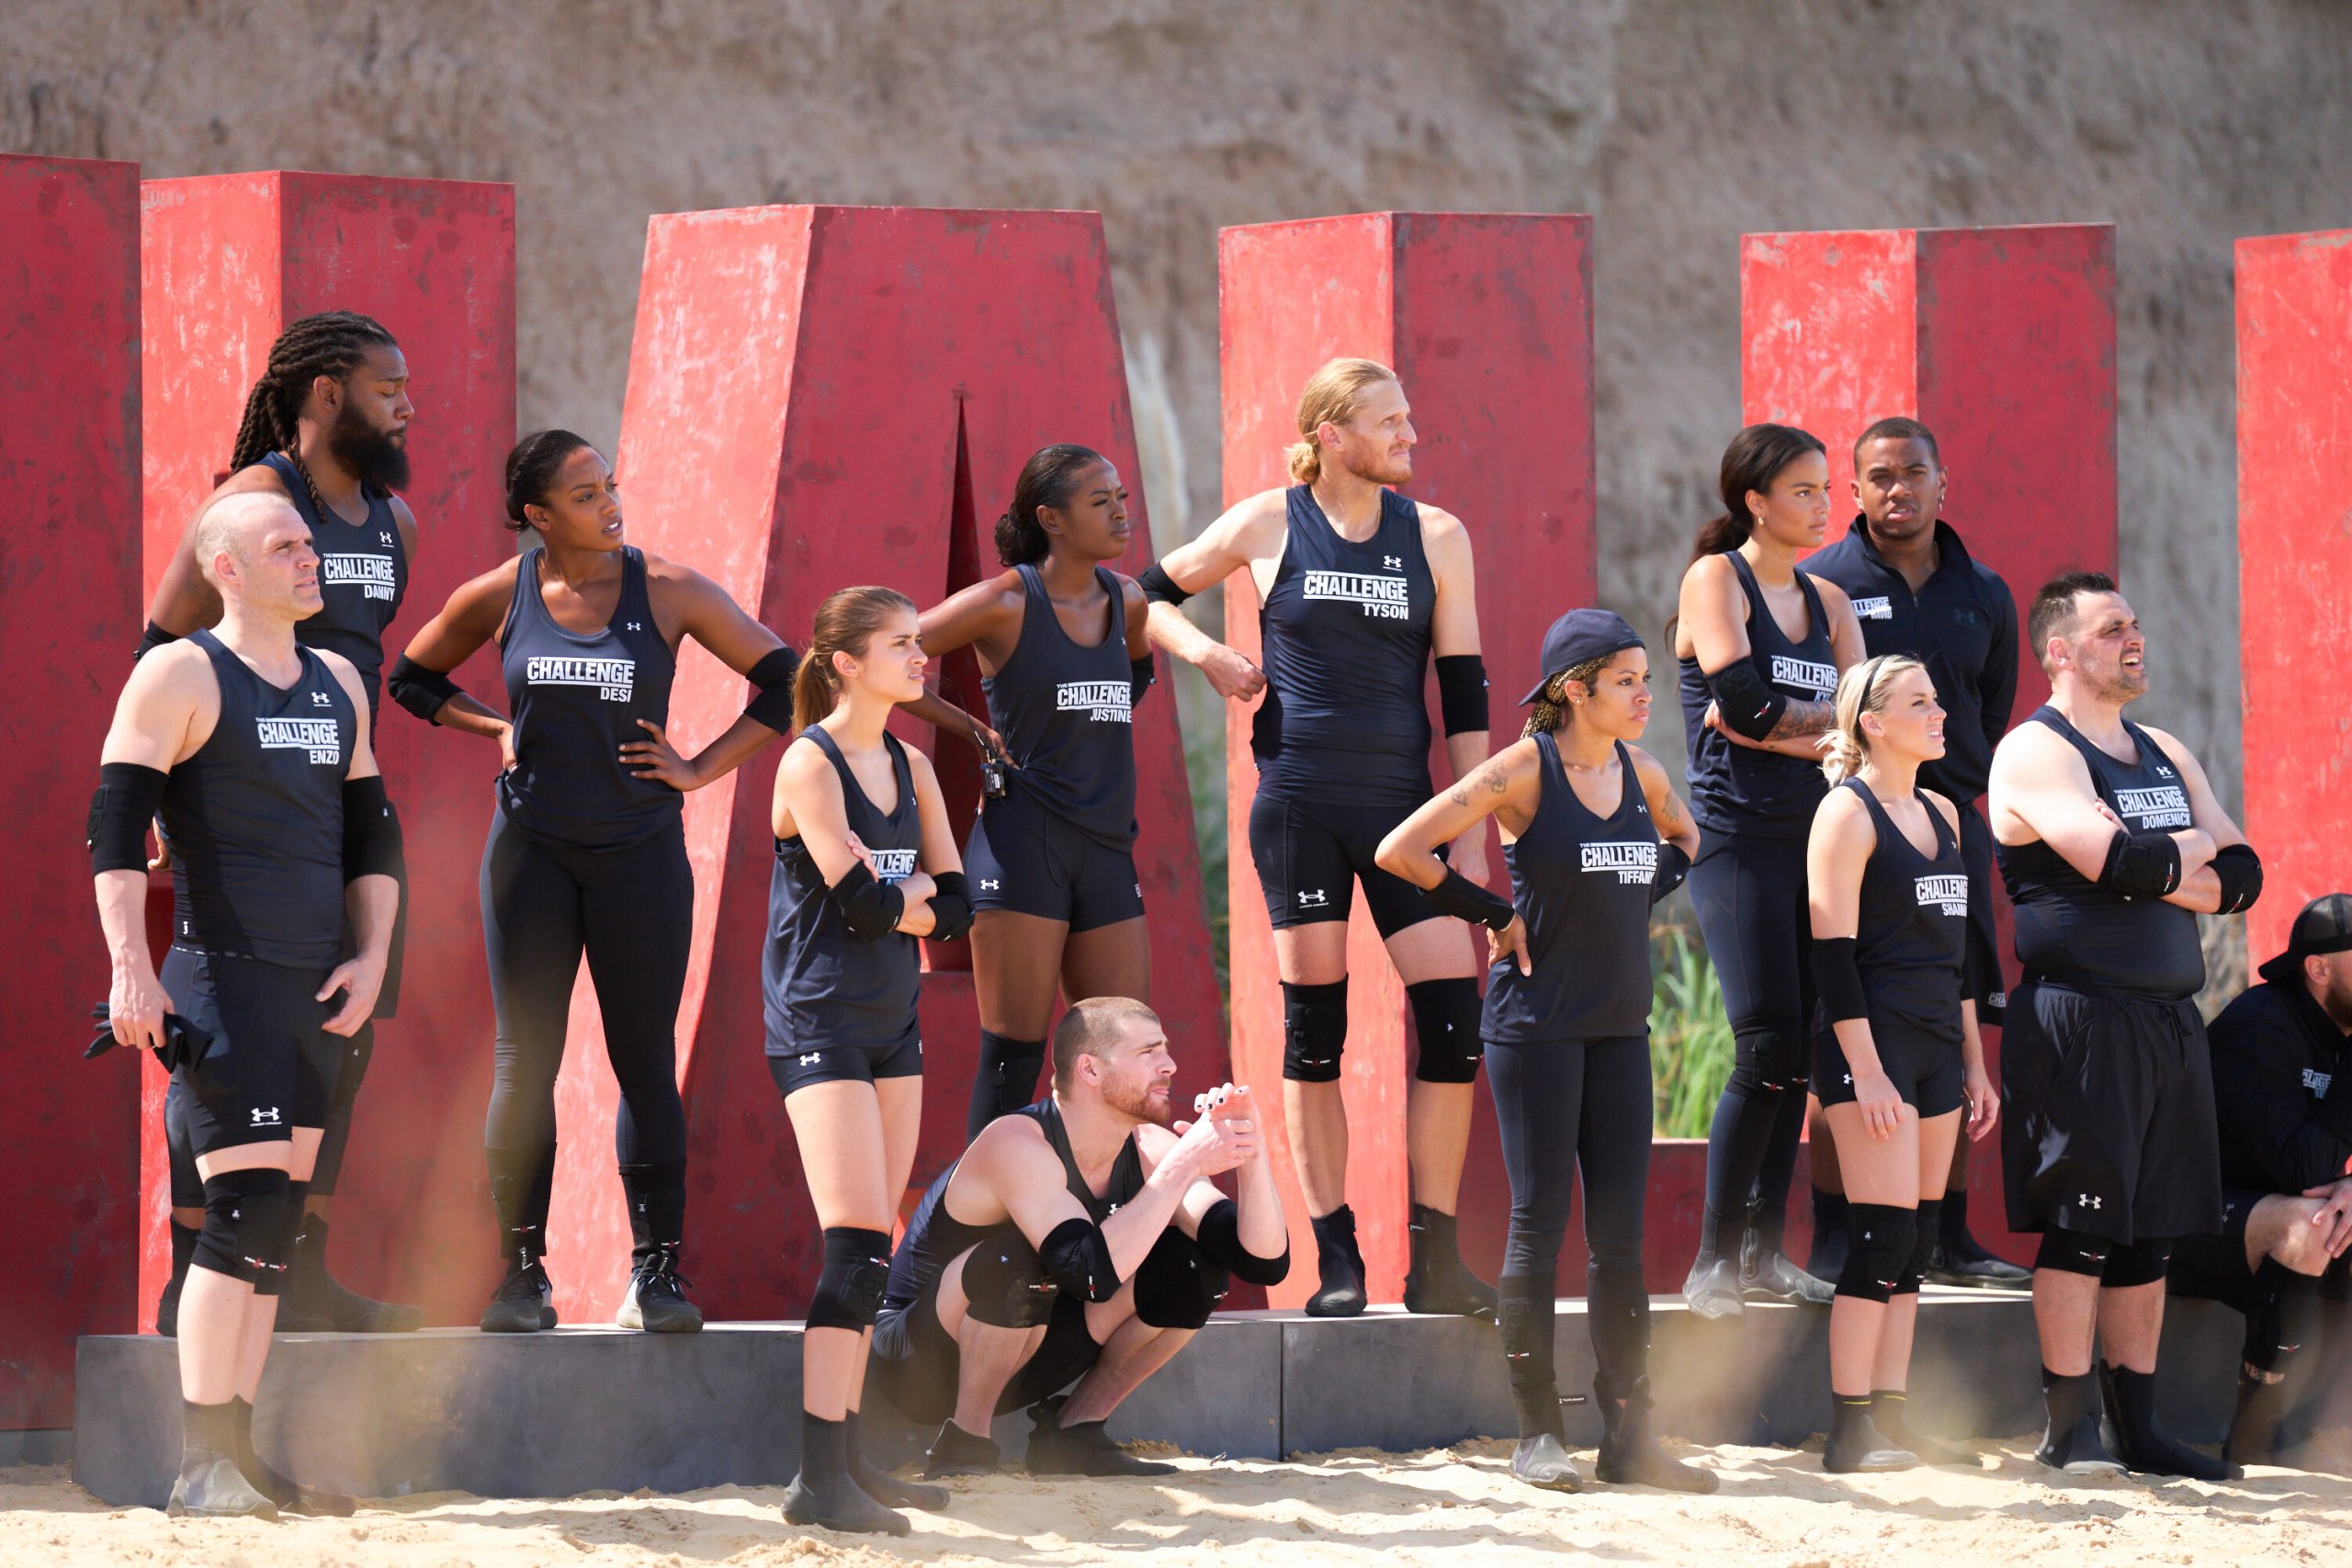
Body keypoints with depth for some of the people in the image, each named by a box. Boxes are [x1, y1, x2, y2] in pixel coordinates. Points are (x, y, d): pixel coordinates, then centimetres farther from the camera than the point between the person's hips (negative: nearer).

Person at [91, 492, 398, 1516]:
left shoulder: (336, 684, 17)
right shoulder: (181, 675, -4)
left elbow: (373, 835, 22)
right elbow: (116, 826, -9)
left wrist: (372, 957, 8)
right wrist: (129, 966, -19)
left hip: (318, 993, 7)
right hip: (223, 980, -7)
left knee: (274, 1224, 7)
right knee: (244, 1210, -15)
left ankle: (239, 1458, 10)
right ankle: (202, 1464, -14)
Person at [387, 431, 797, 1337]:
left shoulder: (666, 591, -2)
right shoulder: (499, 598, 1)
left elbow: (784, 680, 1)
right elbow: (412, 679, 18)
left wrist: (700, 770, -3)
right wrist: (495, 729, 4)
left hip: (639, 850, -1)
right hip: (530, 846, 1)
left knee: (645, 1060, 0)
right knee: (524, 1060, 0)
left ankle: (656, 1272, 3)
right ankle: (523, 1273, 5)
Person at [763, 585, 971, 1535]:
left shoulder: (910, 769, 12)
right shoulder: (811, 763, -11)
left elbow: (955, 905, 7)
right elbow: (858, 898, -20)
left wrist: (895, 907, -11)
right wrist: (911, 891, 0)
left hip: (892, 1024, 8)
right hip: (819, 1025, -8)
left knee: (872, 1248, 8)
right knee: (856, 1241, -15)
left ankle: (847, 1460, 14)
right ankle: (818, 1481, -18)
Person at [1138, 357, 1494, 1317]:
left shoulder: (1435, 536, 6)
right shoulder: (1267, 526, 2)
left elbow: (1463, 690, 6)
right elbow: (1149, 595, 16)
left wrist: (1471, 834, 1)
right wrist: (1206, 654, -3)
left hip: (1403, 805, 2)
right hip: (1298, 799, -2)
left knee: (1453, 1017, -8)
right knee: (1312, 1028, -1)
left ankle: (1435, 1263, -1)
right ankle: (1337, 1262, 5)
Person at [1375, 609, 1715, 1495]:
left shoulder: (1641, 774, 7)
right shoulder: (1524, 771, -10)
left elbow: (1684, 841, 30)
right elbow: (1399, 853, -13)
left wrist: (1645, 893, 11)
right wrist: (1495, 916, -9)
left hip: (1619, 1024, 6)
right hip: (1536, 1020, -6)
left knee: (1620, 1232, 5)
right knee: (1540, 1223, -3)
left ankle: (1629, 1434, 7)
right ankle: (1538, 1433, 2)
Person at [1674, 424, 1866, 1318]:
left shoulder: (1828, 604, 17)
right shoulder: (1715, 580, -1)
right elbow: (1743, 701, -13)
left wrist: (1778, 725, -8)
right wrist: (1828, 723, 0)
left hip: (1813, 838, 6)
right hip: (1737, 836, -6)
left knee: (1798, 1053, 2)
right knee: (1768, 1045, -15)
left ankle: (1763, 1251, 7)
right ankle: (1715, 1260, -11)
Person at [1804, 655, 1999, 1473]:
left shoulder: (1941, 814, 16)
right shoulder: (1847, 813, -7)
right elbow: (1833, 949, -12)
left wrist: (1974, 1064, 19)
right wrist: (1865, 1070, -18)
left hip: (1936, 1040, 8)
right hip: (1870, 1038, -8)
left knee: (1917, 1240, 6)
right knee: (1885, 1230, -12)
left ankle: (1893, 1420, 9)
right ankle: (1851, 1431, -10)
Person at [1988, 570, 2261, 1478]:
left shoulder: (2164, 757, 20)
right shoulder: (2036, 753, -6)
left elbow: (2239, 877, 10)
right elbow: (2119, 860, -21)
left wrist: (2157, 872, -8)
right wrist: (2193, 851, -1)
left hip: (2170, 1019, 8)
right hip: (2079, 1018, -8)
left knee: (2149, 1232, 8)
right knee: (2082, 1226, -7)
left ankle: (2137, 1427, 12)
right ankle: (2070, 1431, -3)